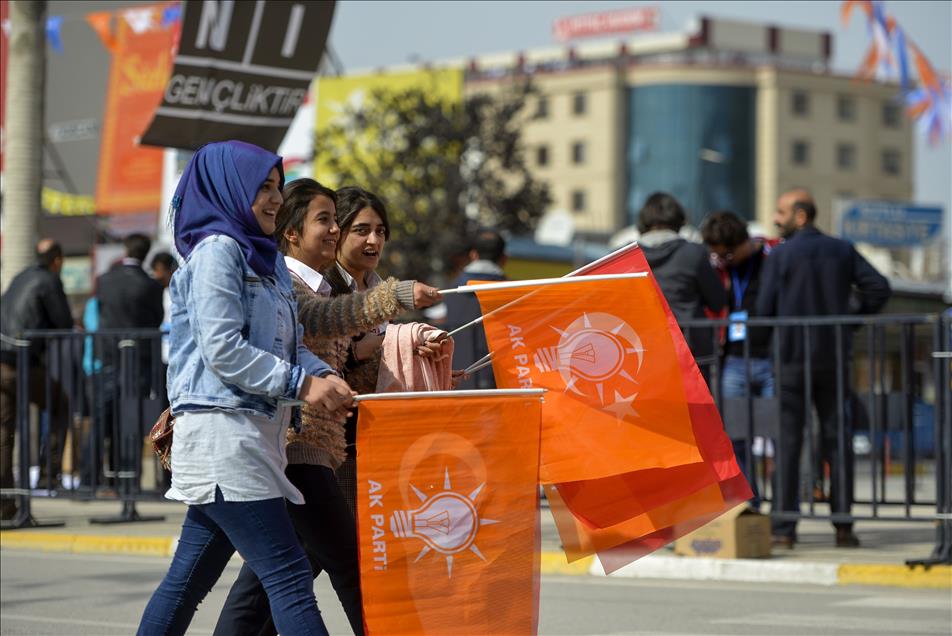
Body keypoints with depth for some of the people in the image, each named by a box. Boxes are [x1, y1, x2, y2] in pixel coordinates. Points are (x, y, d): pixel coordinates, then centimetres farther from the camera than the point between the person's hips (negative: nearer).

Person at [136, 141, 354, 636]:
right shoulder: (216, 251, -8)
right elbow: (222, 349, -16)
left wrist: (322, 375, -1)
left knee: (191, 576, 10)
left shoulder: (267, 260, 21)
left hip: (255, 430, 9)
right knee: (288, 575, -12)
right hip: (222, 430, -9)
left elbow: (289, 343, 19)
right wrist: (302, 384, -16)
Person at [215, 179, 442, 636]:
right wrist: (397, 295, -41)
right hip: (294, 447, -10)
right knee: (348, 563, -10)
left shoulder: (316, 287, 23)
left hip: (311, 448, 10)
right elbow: (326, 319, -29)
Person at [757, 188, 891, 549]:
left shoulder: (780, 256, -5)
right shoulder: (842, 251, 6)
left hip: (791, 357, -3)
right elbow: (879, 287, -1)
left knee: (787, 442, 0)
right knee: (837, 440, 7)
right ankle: (843, 525, 4)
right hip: (833, 358, 3)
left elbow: (765, 310, -8)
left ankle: (784, 528, -3)